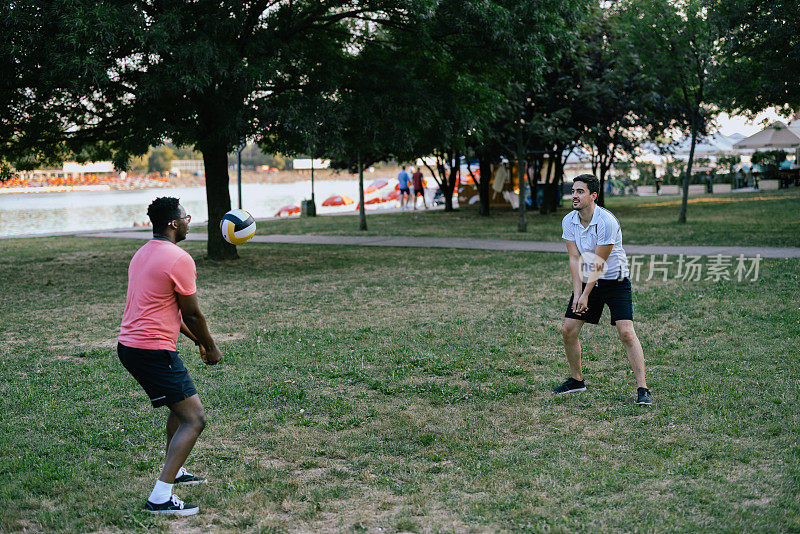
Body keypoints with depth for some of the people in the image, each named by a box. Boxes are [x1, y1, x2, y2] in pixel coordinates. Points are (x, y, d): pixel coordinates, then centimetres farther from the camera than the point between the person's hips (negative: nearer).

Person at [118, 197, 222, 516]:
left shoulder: (143, 254, 16)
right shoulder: (179, 259, -14)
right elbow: (192, 314, -8)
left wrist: (196, 340, 26)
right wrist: (210, 348, 8)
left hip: (128, 345, 10)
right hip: (154, 350, -10)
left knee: (181, 405, 28)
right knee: (195, 418, -9)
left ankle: (174, 471, 40)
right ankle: (160, 497, -14)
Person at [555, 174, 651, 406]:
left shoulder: (607, 222, -23)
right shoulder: (569, 221, -4)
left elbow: (598, 264, -20)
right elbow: (575, 258, -4)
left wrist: (586, 296, -17)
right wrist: (577, 293, -12)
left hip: (615, 281, -6)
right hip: (587, 281, 6)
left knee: (626, 333, -16)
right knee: (568, 330, 1)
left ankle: (642, 389, -11)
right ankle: (576, 380, 21)